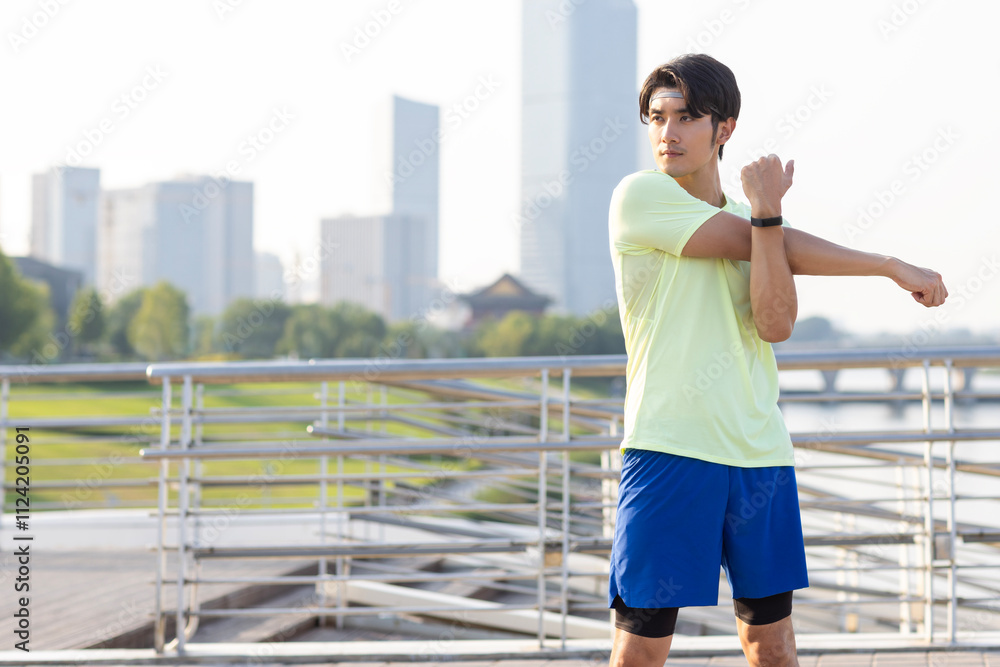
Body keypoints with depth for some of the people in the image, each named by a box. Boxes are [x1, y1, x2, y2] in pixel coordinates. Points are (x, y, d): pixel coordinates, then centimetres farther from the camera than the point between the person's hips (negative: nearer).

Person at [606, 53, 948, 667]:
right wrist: (893, 266, -1)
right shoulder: (639, 197, -1)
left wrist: (768, 212, -15)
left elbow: (775, 326, -4)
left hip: (759, 452, 5)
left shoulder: (751, 221, 14)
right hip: (669, 449, -5)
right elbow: (764, 246, -7)